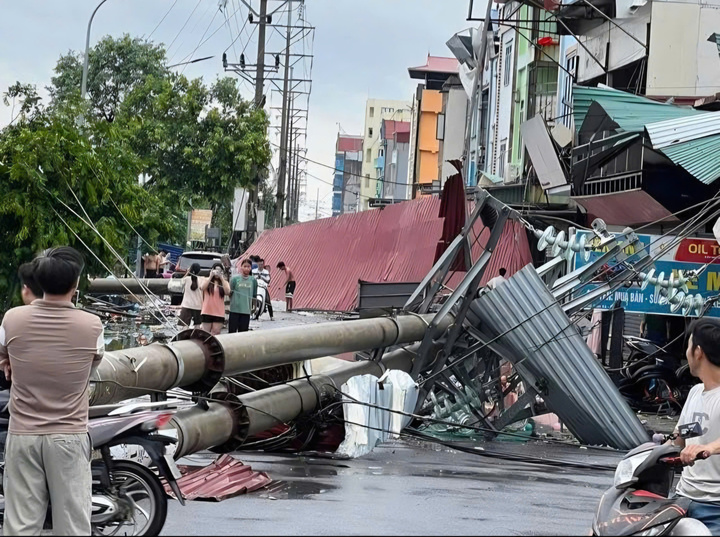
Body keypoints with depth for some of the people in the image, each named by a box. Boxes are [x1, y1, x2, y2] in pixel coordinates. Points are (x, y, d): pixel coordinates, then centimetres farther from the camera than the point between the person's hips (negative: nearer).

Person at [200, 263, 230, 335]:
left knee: (215, 333, -6)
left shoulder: (224, 282, 10)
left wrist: (222, 278, -10)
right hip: (207, 312, 0)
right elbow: (202, 287, -10)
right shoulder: (207, 280, 10)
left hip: (219, 313, 0)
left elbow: (227, 292, -9)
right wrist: (210, 276, -9)